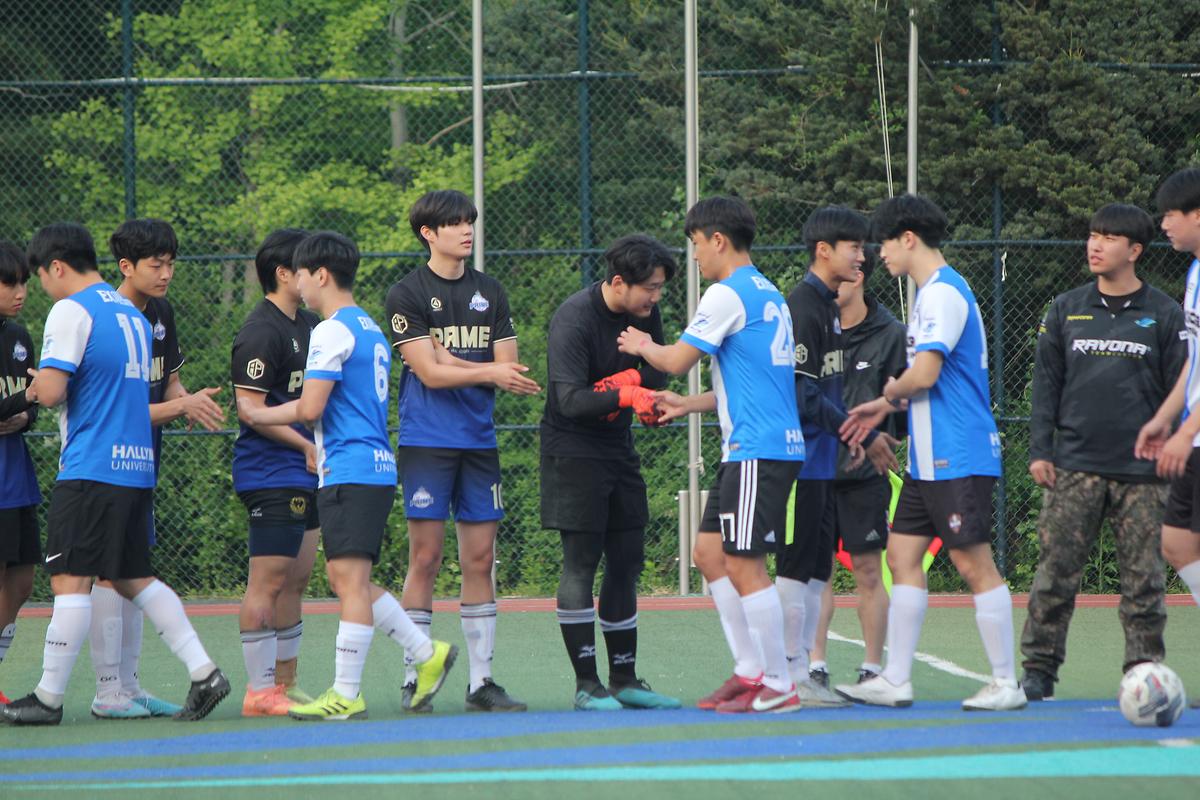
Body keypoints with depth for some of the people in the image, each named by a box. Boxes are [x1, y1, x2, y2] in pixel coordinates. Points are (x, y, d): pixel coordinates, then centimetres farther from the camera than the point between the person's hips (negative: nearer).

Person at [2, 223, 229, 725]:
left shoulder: (71, 311, -9)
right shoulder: (132, 314, 17)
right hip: (137, 466, 8)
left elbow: (51, 392, -17)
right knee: (133, 578, 13)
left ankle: (48, 698, -3)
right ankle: (203, 672, 5)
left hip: (90, 468, -8)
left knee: (70, 580, -5)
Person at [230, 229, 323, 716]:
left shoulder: (309, 325, 16)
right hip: (270, 473, -10)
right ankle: (260, 691, -7)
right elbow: (250, 408, -18)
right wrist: (307, 445, -19)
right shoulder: (261, 332, -13)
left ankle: (285, 681, 19)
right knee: (268, 581, -8)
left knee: (296, 581, 12)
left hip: (306, 475, 10)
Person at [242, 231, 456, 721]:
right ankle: (427, 654, 13)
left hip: (349, 474, -10)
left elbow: (310, 408, -16)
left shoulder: (332, 332, -11)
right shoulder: (370, 330, 19)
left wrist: (257, 415, -1)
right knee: (346, 581, 13)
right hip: (376, 468, 10)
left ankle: (345, 695, -9)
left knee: (350, 580, -9)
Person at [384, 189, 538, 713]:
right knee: (425, 557, -5)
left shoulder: (489, 293, 12)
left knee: (480, 559, 3)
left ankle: (482, 680, 6)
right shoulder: (407, 294, -2)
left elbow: (508, 371, 5)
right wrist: (490, 371, -12)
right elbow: (429, 373, -10)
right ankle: (415, 677, 1)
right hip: (426, 440, -4)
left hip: (479, 441, 4)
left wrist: (453, 361, -9)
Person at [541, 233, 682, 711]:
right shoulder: (573, 319, -20)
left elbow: (658, 375, 4)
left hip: (618, 450, 7)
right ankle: (586, 685, -6)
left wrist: (633, 377, -18)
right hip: (573, 451, -7)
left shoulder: (644, 313, 2)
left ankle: (625, 680, 14)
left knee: (626, 563, 8)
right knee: (581, 563, -8)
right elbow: (570, 399, -27)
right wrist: (624, 395, -41)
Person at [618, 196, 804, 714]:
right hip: (747, 451, 10)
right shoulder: (768, 294, 18)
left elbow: (677, 360, -9)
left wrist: (643, 346, 12)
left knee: (744, 564, -8)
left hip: (758, 451, -10)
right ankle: (750, 670, 13)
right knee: (710, 554, 12)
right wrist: (688, 405, 22)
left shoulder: (728, 294, -11)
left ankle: (778, 685, -7)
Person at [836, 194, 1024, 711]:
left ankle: (1006, 684, -3)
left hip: (957, 457, -10)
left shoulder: (944, 293, -15)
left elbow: (924, 373, -22)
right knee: (903, 556, 8)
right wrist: (883, 408, 20)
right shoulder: (932, 292, 17)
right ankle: (895, 681, 10)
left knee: (974, 563, -7)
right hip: (930, 459, 10)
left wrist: (889, 392, -1)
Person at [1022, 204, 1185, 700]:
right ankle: (1039, 669, 2)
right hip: (1074, 468, 1)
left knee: (1143, 579, 0)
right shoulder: (1066, 311, 10)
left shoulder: (1163, 315, 5)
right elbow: (1046, 384, 11)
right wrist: (1039, 451, 3)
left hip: (1142, 473, -1)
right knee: (1055, 572, -3)